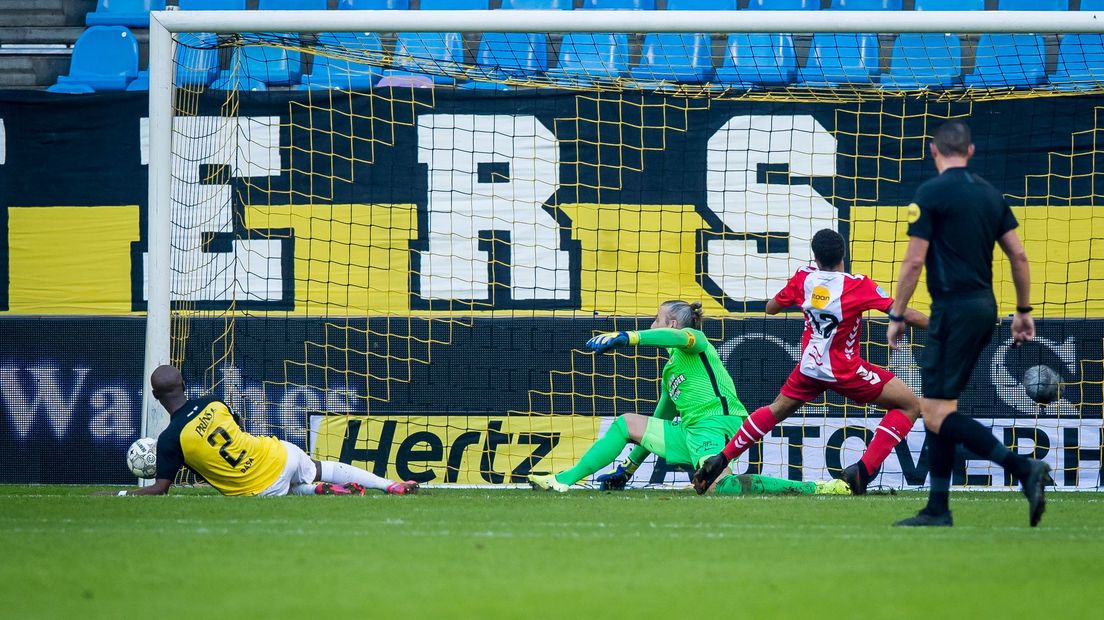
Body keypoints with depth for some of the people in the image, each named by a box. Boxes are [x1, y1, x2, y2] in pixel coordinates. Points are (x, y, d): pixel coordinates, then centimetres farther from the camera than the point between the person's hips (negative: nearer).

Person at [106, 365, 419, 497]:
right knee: (323, 468, 30)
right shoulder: (212, 404, -3)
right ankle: (393, 486, 25)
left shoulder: (170, 440, -17)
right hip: (281, 454, 3)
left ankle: (321, 491, 5)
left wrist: (116, 495, -2)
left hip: (262, 489, -3)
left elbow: (160, 489, -11)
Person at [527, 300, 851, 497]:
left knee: (717, 486, -37)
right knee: (626, 423, 13)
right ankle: (563, 481, 9)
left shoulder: (695, 341, 5)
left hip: (715, 423, -9)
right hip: (688, 434, 9)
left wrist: (622, 338, -31)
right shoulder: (669, 370, 29)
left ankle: (815, 488, -34)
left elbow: (677, 337, -22)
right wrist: (627, 469, 33)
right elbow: (659, 421, 35)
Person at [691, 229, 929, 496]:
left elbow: (771, 308, 13)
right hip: (845, 371, -5)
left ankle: (720, 460, 23)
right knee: (911, 405, 1)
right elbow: (903, 314, -18)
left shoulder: (803, 278, -3)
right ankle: (863, 470, -10)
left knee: (777, 409, 29)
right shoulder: (858, 286, -16)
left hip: (810, 366, 5)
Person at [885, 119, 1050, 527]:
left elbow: (914, 260, -11)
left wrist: (896, 316, -4)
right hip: (984, 306, 8)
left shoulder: (931, 193, -9)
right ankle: (938, 509, 11)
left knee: (936, 414, -10)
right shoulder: (990, 194, 11)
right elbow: (1018, 255, 11)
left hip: (954, 309, -8)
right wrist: (1023, 310, 19)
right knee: (940, 409, 13)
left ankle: (1023, 469, -22)